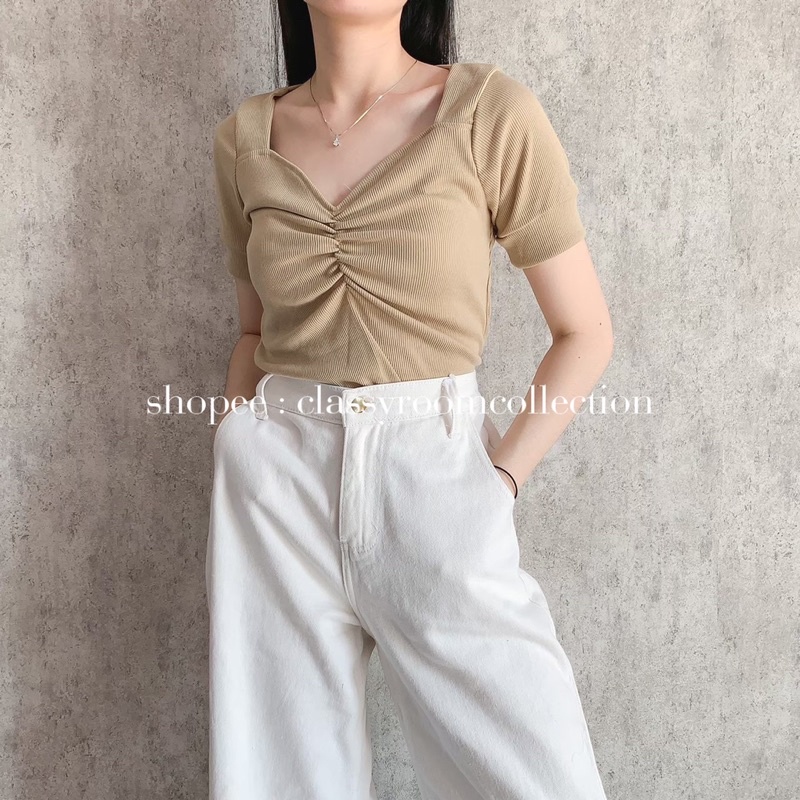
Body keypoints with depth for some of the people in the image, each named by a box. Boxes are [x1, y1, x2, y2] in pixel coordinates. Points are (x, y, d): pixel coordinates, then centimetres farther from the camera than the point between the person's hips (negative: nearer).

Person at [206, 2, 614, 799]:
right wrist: (236, 459, 6)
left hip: (436, 475, -2)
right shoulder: (245, 138, 7)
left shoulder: (490, 112, -4)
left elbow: (585, 331, 1)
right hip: (276, 490, 3)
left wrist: (498, 481, -7)